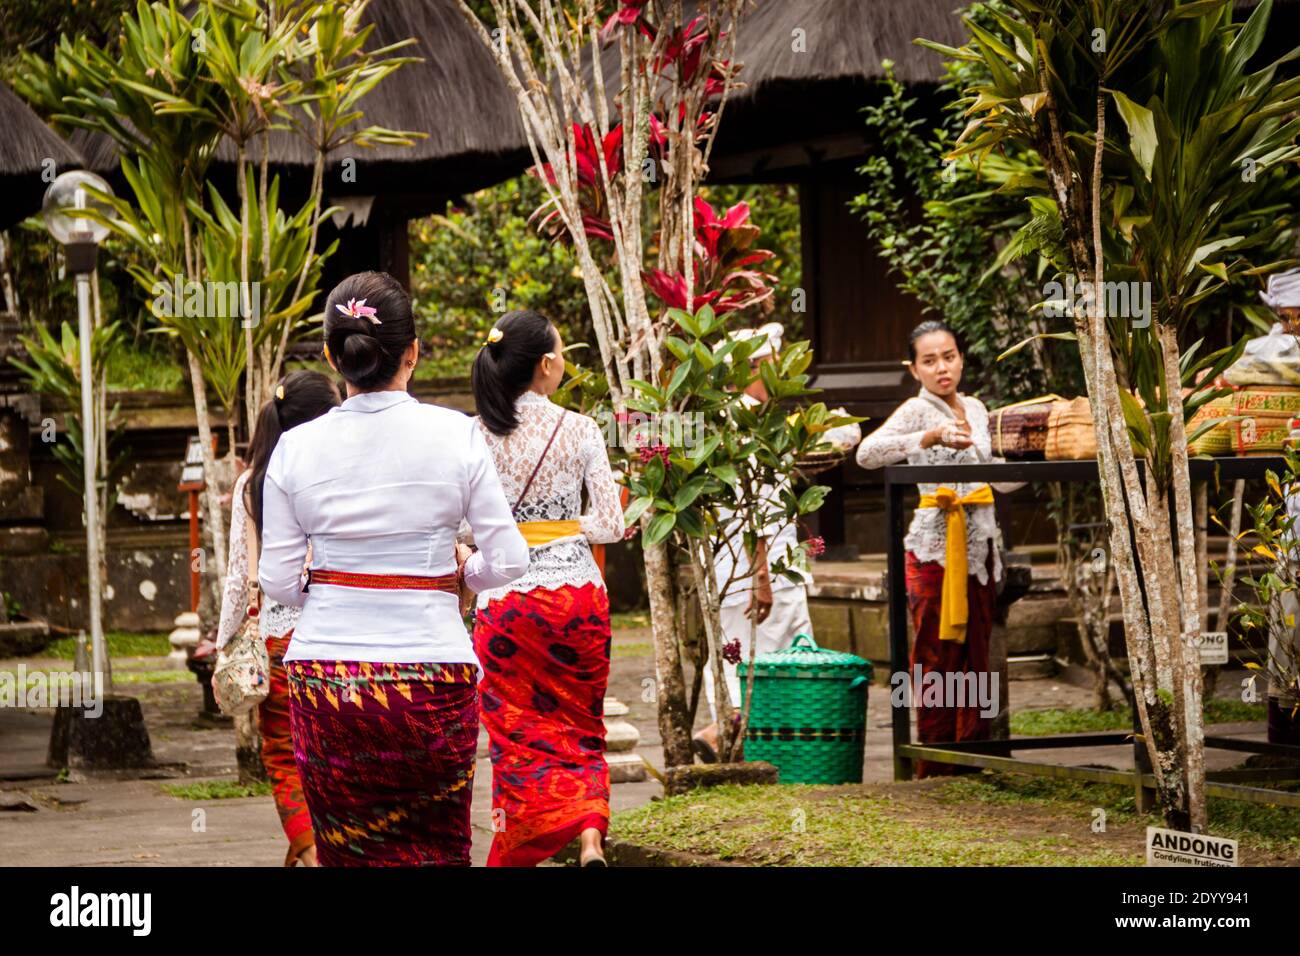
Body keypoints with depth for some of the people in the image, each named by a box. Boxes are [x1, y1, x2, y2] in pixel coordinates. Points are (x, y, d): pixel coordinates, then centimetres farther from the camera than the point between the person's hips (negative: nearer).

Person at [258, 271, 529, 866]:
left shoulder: (296, 448, -1)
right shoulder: (456, 436, -5)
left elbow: (278, 582, 2)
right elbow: (507, 561, -2)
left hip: (323, 668, 1)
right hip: (431, 672, -1)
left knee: (349, 852, 10)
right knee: (436, 850, 10)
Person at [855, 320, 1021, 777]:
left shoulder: (975, 409, 15)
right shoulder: (917, 411, -6)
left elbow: (997, 478, 23)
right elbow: (867, 453, -24)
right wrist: (932, 437, -34)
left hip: (979, 545, 6)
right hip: (935, 545, -6)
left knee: (976, 654, 7)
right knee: (939, 655, -6)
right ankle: (934, 765, -4)